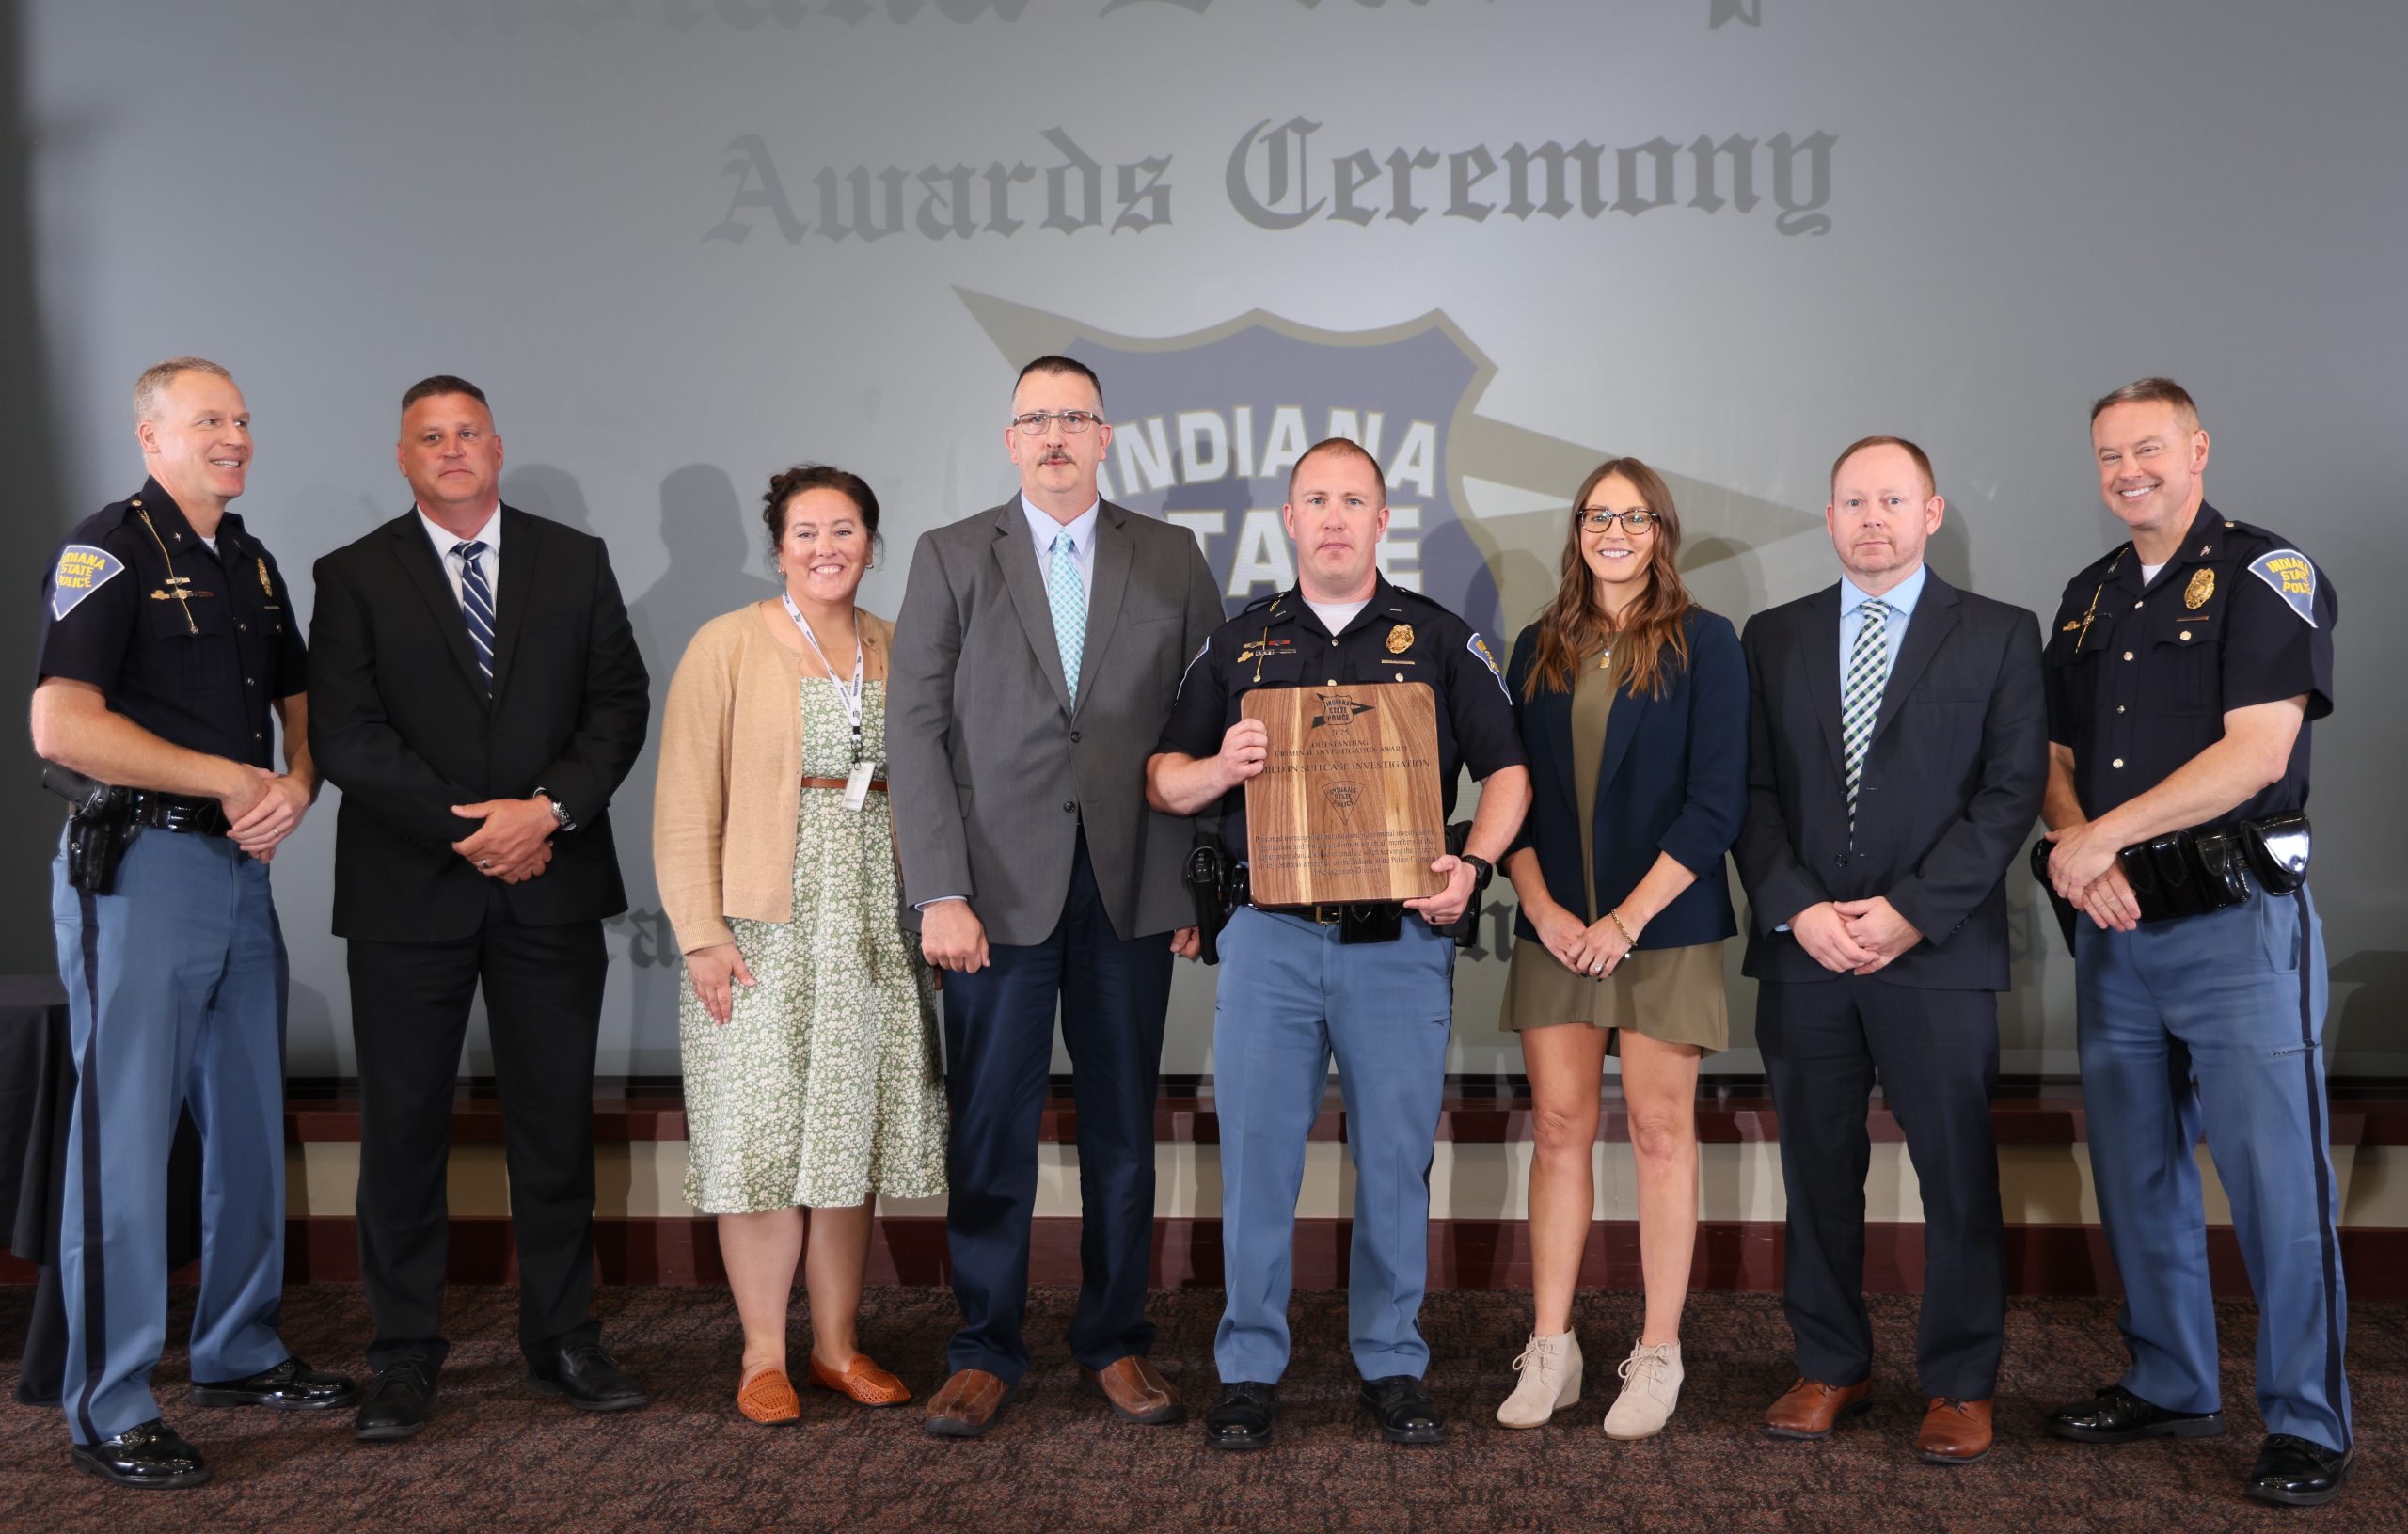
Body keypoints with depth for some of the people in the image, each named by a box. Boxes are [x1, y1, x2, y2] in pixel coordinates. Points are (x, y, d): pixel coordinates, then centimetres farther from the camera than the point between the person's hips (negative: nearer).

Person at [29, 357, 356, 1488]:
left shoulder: (254, 564, 16)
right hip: (136, 869, -8)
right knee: (123, 1136, -3)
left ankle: (238, 1355, 27)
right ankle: (108, 1412, 5)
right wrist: (233, 780, -13)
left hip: (243, 868, 8)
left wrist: (296, 784, -2)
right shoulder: (111, 548, -7)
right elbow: (61, 725, -18)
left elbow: (298, 704, 21)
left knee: (250, 1123, 13)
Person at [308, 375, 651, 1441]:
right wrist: (466, 829, -13)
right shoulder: (355, 576, 4)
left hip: (552, 883, 1)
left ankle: (563, 1341, 18)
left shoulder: (576, 561, 9)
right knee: (403, 1124, 4)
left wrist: (549, 808, -12)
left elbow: (619, 702, 3)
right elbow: (344, 733, -5)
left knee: (555, 1121, 7)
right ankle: (406, 1356, 16)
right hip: (409, 890, -1)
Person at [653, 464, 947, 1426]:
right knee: (764, 1137, -2)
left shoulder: (897, 651, 12)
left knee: (851, 1134, 8)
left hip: (874, 928, 4)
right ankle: (764, 1357, 11)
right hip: (763, 925, -4)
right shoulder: (729, 646, -1)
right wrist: (701, 933, -13)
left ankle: (837, 1347, 19)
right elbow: (687, 803, -5)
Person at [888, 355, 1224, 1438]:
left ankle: (1114, 1343, 22)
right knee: (990, 1131, 3)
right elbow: (914, 732, -1)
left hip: (1132, 888, 1)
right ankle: (986, 1352, 17)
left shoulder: (1172, 559, 8)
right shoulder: (950, 557, 5)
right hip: (998, 888, -1)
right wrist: (940, 893, -10)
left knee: (1122, 1126, 9)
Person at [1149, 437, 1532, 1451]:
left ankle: (1392, 1363, 19)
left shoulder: (1441, 640, 9)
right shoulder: (1238, 644, 12)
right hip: (1270, 935, 1)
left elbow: (1507, 771, 6)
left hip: (1400, 938, 0)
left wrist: (1473, 865, -11)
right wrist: (1218, 769, -10)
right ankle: (1250, 1368, 14)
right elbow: (1162, 781, 12)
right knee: (1257, 1151, 1)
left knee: (1396, 1157, 5)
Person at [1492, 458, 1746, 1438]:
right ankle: (1550, 1352, 12)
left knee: (1661, 1134, 2)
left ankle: (1658, 1358, 12)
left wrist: (1628, 918, -12)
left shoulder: (1703, 644, 0)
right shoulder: (1539, 649, 11)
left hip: (1663, 926, -3)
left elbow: (1717, 802, -7)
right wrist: (1542, 906, -5)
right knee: (1559, 1130, 4)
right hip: (1555, 927, 3)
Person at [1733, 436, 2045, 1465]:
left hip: (1939, 952, -2)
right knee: (1817, 1167, 8)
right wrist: (1797, 908, -7)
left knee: (1958, 1171, 3)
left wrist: (1911, 912, -12)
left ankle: (1961, 1383, 18)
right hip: (1802, 949, 2)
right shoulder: (1772, 639, 12)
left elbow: (2012, 790, -3)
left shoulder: (2000, 636, 5)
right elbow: (1751, 790, 7)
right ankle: (1831, 1368, 22)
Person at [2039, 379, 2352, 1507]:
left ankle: (2308, 1426, 9)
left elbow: (2257, 750, -16)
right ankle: (2168, 1388, 26)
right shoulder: (2087, 598, 15)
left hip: (2237, 919, -6)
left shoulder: (2265, 572, -5)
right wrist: (2074, 843, -7)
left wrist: (2105, 835, -15)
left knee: (2276, 1181, -3)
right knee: (2137, 1176, 12)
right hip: (2115, 927, 6)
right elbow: (2057, 755, 14)